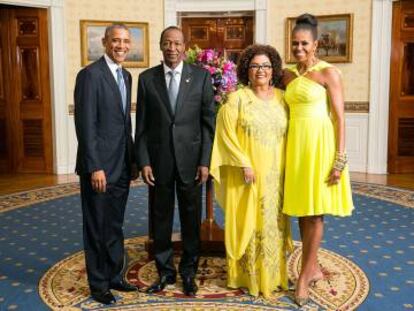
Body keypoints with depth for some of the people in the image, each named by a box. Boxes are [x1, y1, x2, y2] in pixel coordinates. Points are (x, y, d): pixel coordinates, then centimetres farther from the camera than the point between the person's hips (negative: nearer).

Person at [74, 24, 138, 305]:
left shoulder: (126, 76, 12)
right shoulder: (90, 74, -13)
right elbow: (85, 125, -17)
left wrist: (132, 159, 14)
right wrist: (94, 167, -20)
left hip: (121, 166, 7)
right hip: (99, 167, -7)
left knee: (115, 226, 18)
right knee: (97, 228, 7)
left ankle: (115, 276, 33)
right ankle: (98, 284, 23)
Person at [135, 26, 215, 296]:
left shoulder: (201, 76, -1)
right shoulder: (147, 78, 2)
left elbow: (209, 122, -2)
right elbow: (141, 125, 3)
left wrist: (205, 161, -7)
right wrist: (143, 161, -4)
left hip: (190, 158, -1)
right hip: (158, 159, 1)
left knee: (191, 219, 10)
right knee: (161, 218, 10)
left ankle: (189, 272, 27)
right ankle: (165, 271, 27)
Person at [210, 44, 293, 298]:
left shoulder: (282, 98, 6)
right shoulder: (237, 99, -5)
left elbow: (290, 133, 8)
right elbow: (227, 134, -8)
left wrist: (288, 168, 1)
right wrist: (244, 164, -15)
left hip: (276, 175, 4)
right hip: (247, 174, -3)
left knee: (273, 223, 12)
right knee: (248, 222, 5)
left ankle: (273, 274, 27)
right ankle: (248, 275, 19)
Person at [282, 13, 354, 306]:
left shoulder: (329, 72, -7)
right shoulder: (288, 75, 10)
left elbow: (340, 118, -10)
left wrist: (339, 160, -15)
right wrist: (286, 149, 12)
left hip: (319, 145, -6)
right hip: (295, 145, 6)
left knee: (315, 212, 1)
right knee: (302, 210, 10)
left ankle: (304, 275, 12)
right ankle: (314, 268, 24)